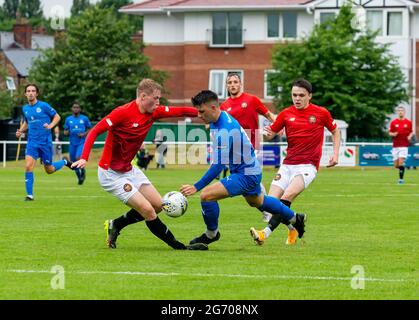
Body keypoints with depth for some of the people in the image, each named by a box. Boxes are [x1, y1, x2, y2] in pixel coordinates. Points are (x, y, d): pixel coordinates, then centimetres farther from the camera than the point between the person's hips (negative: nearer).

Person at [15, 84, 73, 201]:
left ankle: (64, 162, 39)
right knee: (28, 166, -15)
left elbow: (57, 117, 0)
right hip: (32, 142, 3)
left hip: (45, 142, -3)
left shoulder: (43, 106, -8)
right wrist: (21, 131, 5)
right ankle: (29, 195, -7)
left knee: (49, 170, 7)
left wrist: (50, 125, -18)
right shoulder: (25, 108, 7)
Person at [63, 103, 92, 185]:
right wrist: (67, 132, -12)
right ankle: (79, 178, 26)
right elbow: (65, 132, 12)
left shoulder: (84, 118, 2)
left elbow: (90, 129, 9)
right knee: (74, 162, 4)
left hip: (82, 142, -3)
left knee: (78, 158, -25)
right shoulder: (68, 119, 7)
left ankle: (83, 171, 4)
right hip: (72, 143, 3)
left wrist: (84, 134, -9)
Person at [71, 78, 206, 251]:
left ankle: (115, 225, 22)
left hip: (129, 170, 9)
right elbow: (94, 131, -22)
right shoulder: (123, 113, -22)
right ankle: (179, 246, -2)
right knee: (148, 210, -12)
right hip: (111, 174, -9)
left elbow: (180, 111, 4)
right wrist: (84, 158, -34)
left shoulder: (154, 112, 0)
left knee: (158, 205, 9)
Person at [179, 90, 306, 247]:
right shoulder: (222, 118, 0)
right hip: (252, 169, 11)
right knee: (257, 201, 34)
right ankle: (295, 219, 54)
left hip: (246, 175, -11)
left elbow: (219, 165, -32)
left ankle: (211, 233, 3)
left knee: (206, 195, -21)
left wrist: (196, 187, -32)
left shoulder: (225, 130, -30)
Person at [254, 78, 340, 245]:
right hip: (287, 165, 4)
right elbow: (272, 132, 10)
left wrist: (335, 154, 2)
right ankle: (292, 229, 18)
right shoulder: (286, 114, 5)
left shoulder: (321, 113, 0)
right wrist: (269, 134, -15)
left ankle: (266, 232, -33)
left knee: (287, 196, -26)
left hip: (308, 166, -4)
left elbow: (335, 132, 14)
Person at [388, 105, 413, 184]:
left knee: (401, 162, -17)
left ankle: (401, 178, -8)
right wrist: (393, 134, -14)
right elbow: (390, 132, 8)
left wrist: (410, 136, -8)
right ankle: (401, 168, 37)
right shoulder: (393, 122, 4)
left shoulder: (408, 122, 3)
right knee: (396, 165, 1)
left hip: (404, 145, -2)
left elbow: (411, 132, 13)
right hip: (395, 145, 2)